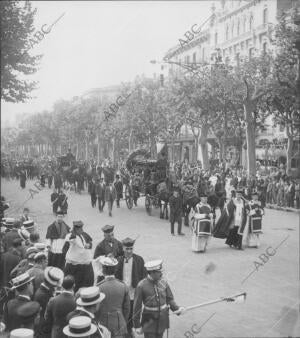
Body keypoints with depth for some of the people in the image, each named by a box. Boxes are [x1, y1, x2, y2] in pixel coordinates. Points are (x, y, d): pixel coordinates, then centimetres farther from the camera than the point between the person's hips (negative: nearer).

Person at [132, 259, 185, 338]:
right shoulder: (141, 286, -15)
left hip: (162, 319, 4)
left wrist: (177, 308, -13)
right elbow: (137, 306, -9)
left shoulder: (163, 283, -3)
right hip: (149, 320, -4)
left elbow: (170, 299, 7)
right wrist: (137, 325, -6)